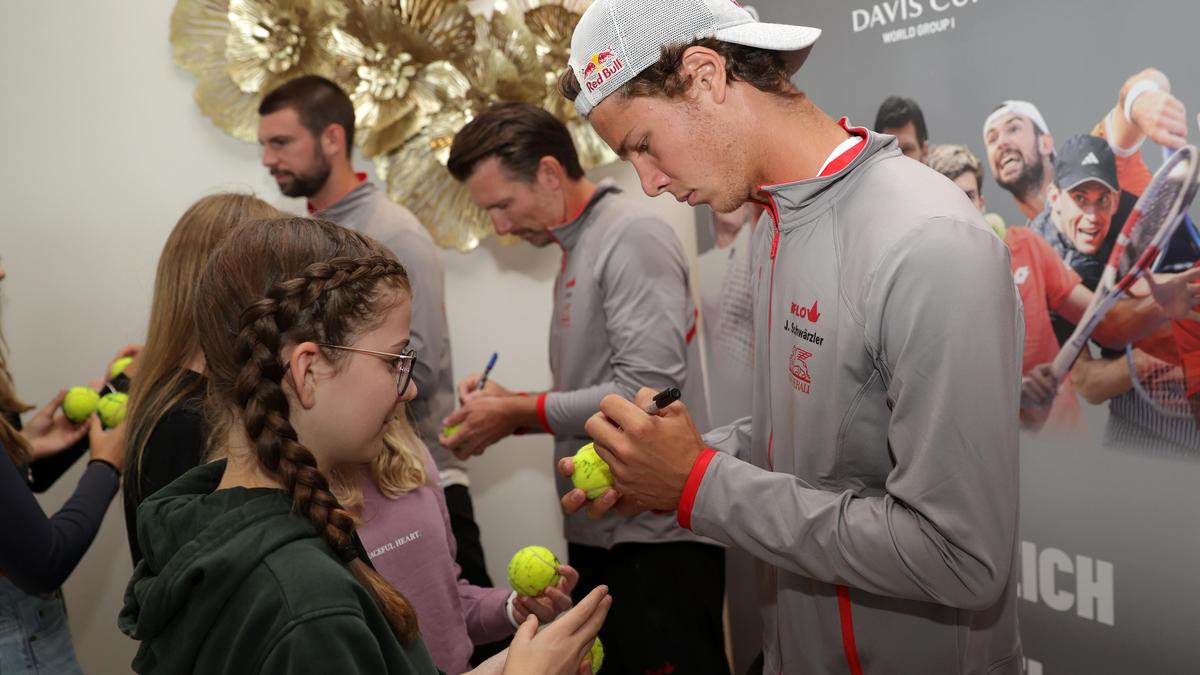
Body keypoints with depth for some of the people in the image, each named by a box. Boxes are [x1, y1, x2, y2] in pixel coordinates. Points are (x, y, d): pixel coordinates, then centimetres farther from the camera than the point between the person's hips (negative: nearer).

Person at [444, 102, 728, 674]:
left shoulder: (632, 237, -12)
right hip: (599, 535, 9)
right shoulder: (579, 249, 15)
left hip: (656, 541, -9)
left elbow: (647, 391, -22)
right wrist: (511, 407, 1)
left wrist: (517, 412, -13)